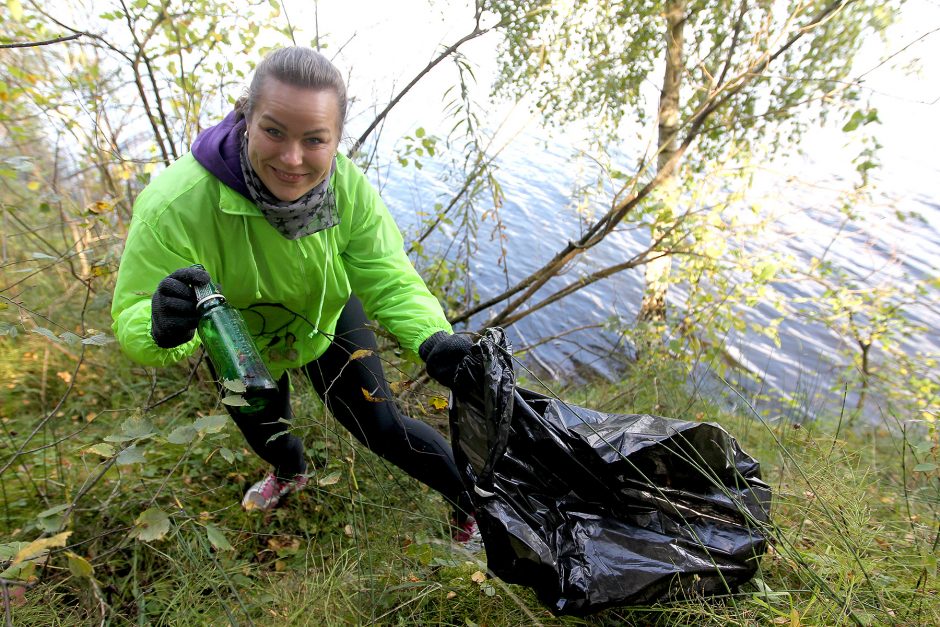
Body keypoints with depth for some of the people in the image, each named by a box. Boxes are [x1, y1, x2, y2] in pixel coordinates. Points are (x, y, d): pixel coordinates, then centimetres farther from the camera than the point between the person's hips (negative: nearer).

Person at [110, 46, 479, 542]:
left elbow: (387, 278, -29)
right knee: (263, 433, 28)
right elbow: (131, 322, -32)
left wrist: (433, 339, -49)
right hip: (239, 346, 1)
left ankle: (470, 497, 32)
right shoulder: (175, 207, -40)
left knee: (381, 428, 3)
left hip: (328, 319, 0)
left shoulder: (347, 184, -33)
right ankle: (289, 471, 69)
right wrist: (160, 326, -58)